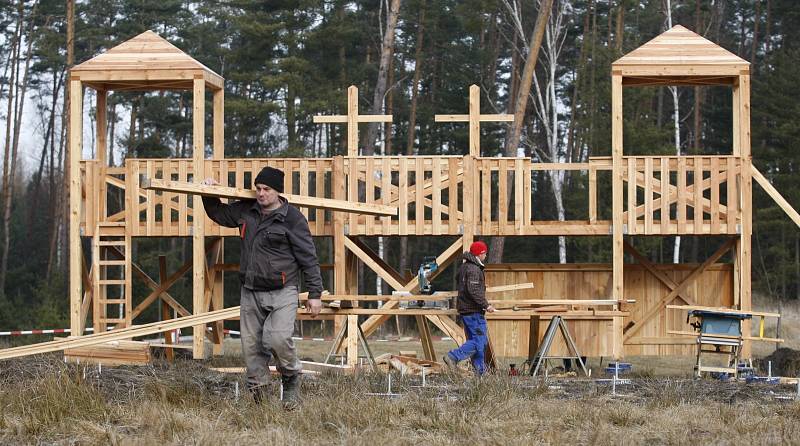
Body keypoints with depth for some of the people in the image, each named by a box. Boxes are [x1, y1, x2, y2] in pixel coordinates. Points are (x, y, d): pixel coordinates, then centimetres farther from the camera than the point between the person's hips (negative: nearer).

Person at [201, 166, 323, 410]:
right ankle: (257, 390, 15)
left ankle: (291, 380, 5)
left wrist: (315, 294, -7)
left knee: (278, 338, -21)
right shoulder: (246, 211, 7)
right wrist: (209, 195, 11)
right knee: (251, 345, 5)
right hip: (251, 292, 6)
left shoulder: (292, 218, -9)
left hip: (282, 292, -6)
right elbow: (219, 214, 28)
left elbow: (308, 258, -6)